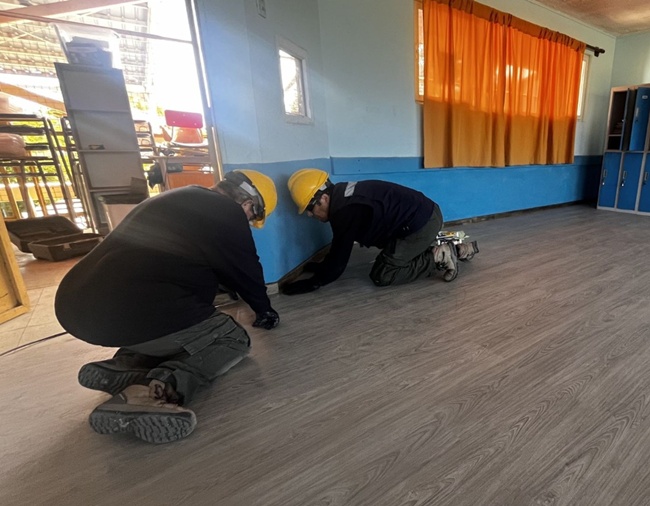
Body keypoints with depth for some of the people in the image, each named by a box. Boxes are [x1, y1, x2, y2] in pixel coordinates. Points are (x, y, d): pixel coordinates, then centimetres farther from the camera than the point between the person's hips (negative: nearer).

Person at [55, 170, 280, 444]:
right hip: (138, 314, -9)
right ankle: (154, 390, -13)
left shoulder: (176, 199, 24)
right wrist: (264, 310, 26)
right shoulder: (227, 213, -2)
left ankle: (122, 368, 9)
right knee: (234, 339, 9)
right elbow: (246, 271, 7)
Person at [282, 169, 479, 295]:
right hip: (425, 214, 9)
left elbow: (339, 260, -16)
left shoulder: (345, 211, -22)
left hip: (421, 223, -9)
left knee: (381, 275, -4)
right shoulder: (341, 195, 7)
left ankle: (438, 257, -1)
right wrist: (320, 267, 20)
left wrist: (310, 283, -7)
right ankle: (457, 249, 23)